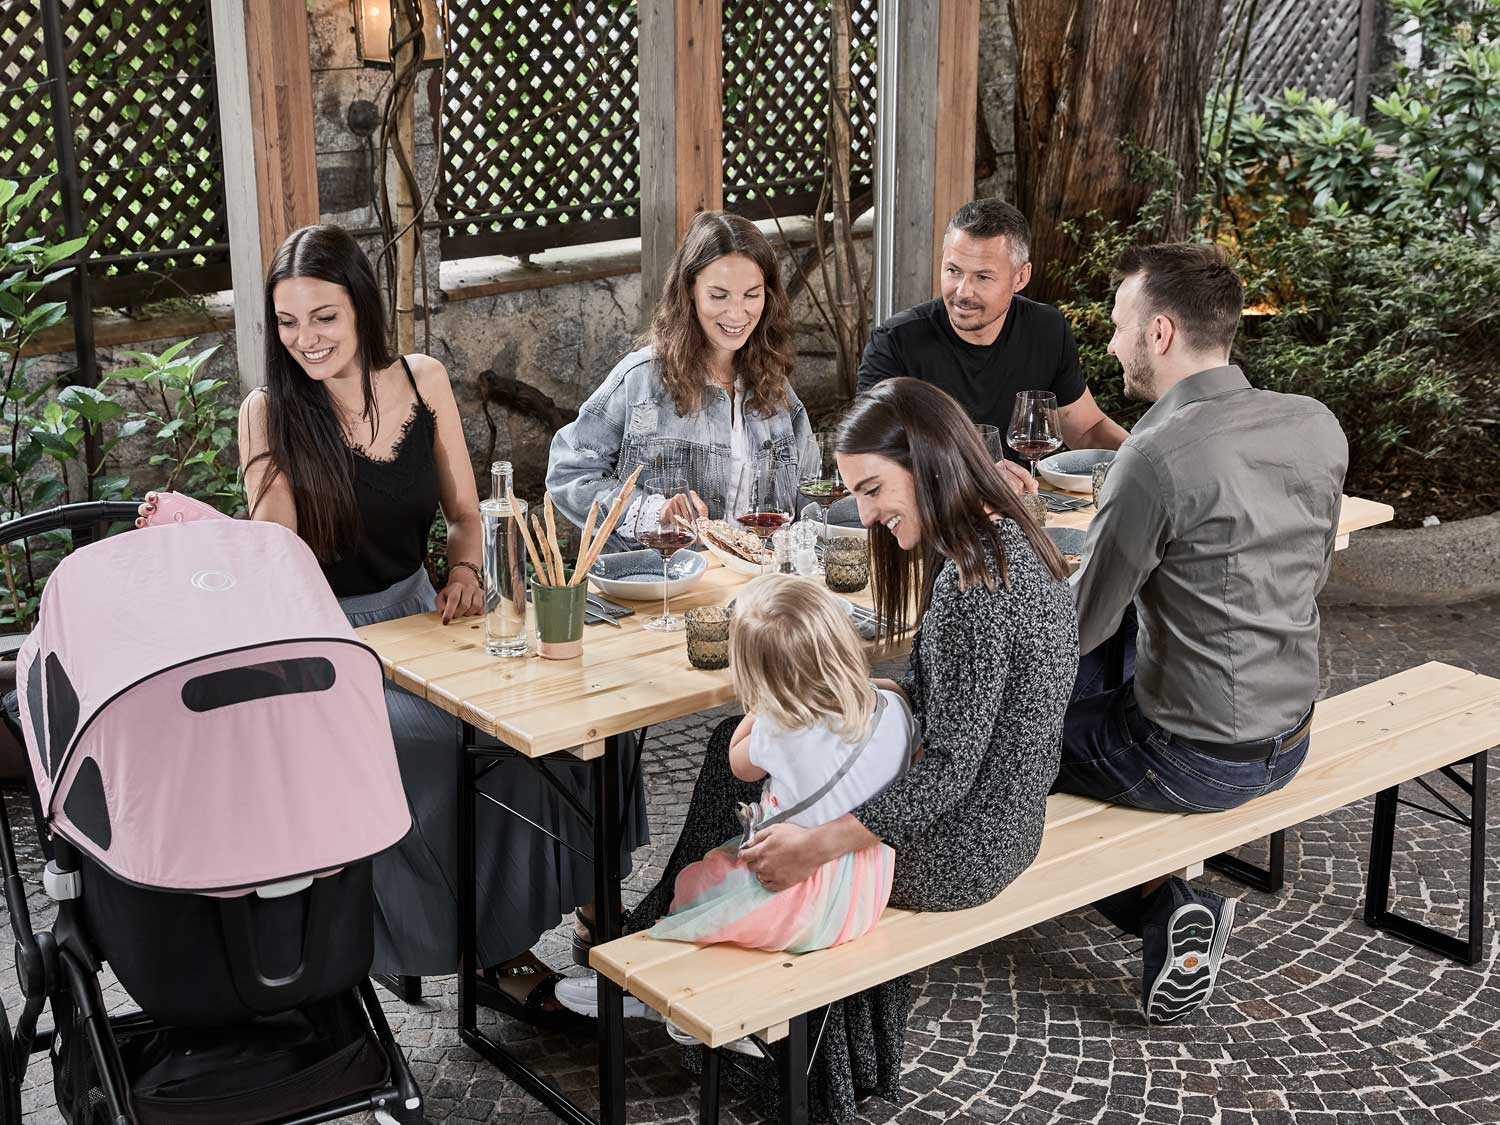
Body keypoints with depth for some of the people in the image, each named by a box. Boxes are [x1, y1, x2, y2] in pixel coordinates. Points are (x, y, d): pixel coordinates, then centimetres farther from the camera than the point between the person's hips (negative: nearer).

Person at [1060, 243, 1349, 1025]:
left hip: (1195, 762, -7)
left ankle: (1161, 909, 8)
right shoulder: (1317, 426, -2)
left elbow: (1079, 627, -16)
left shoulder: (1157, 457, -25)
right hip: (1289, 740, 8)